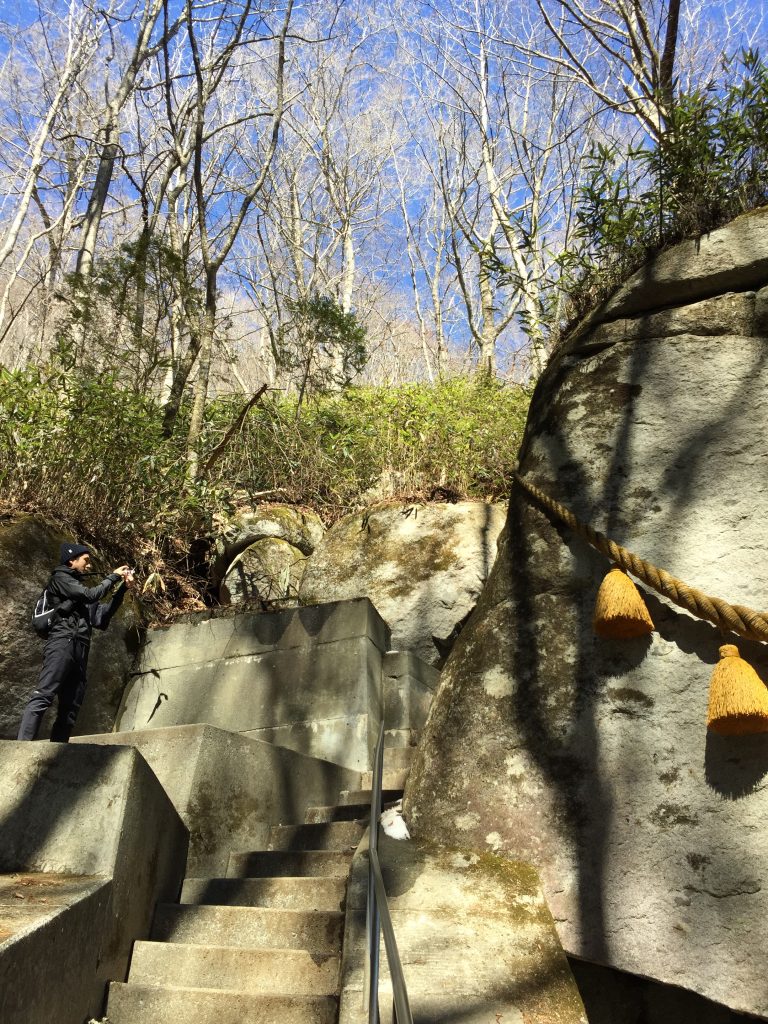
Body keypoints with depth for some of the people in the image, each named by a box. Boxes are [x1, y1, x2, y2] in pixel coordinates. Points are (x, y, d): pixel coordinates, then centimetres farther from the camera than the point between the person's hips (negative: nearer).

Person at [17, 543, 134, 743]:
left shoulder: (79, 588, 29)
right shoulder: (60, 578, 7)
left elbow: (103, 613, 21)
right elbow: (92, 595, -6)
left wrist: (123, 587, 15)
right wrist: (114, 576, 5)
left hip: (80, 650, 8)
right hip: (63, 643, -8)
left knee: (70, 708, 1)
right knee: (43, 696, -21)